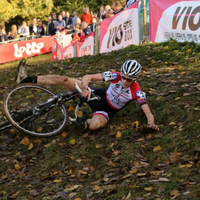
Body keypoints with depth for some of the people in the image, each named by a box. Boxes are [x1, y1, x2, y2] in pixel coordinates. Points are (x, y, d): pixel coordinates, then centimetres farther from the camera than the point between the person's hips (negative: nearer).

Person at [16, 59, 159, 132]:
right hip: (98, 96, 3)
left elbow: (148, 112, -30)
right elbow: (87, 77, -21)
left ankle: (84, 121, 2)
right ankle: (26, 79, -6)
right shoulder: (115, 76, -21)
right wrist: (85, 88, -43)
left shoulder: (137, 92, -27)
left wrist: (151, 123, -53)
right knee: (64, 80, -12)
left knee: (94, 126, -40)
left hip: (106, 110, -2)